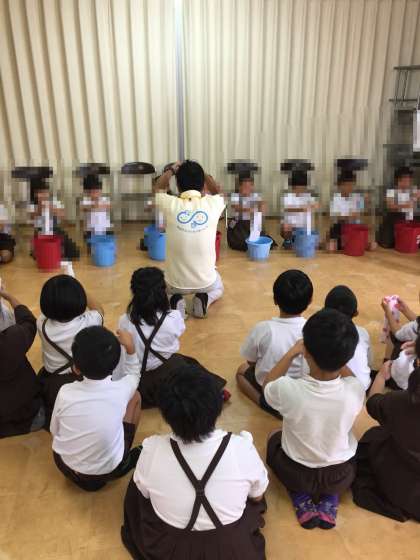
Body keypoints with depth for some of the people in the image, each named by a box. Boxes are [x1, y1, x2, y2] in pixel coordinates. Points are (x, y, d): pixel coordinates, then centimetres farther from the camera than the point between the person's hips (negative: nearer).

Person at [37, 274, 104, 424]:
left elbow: (45, 309, 5)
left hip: (52, 383, 1)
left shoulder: (43, 324, -23)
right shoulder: (87, 322, -29)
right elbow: (99, 309, -1)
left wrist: (55, 292, 18)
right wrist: (78, 291, 9)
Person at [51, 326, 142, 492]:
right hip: (109, 470, -1)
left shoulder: (65, 393, -21)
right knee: (135, 396, 10)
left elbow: (54, 432, -2)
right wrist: (130, 347, -7)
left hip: (65, 466, 2)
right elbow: (134, 375, 4)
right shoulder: (121, 390, -23)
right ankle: (127, 459, 22)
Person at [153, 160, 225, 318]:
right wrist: (202, 173, 23)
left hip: (176, 282, 0)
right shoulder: (213, 204, -15)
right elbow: (216, 191, 14)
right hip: (206, 281, 0)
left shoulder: (171, 205, -16)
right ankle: (205, 300, 5)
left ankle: (175, 302, 5)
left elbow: (158, 188, 10)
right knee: (217, 288, 37)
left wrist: (172, 170, 22)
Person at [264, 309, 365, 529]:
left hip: (295, 474, -1)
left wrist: (292, 352, -3)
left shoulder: (289, 389, -32)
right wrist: (337, 356, 2)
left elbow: (267, 385, -6)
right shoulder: (355, 391, -28)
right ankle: (330, 500, 16)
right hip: (340, 476, 2)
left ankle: (301, 499, 14)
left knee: (274, 438, 30)